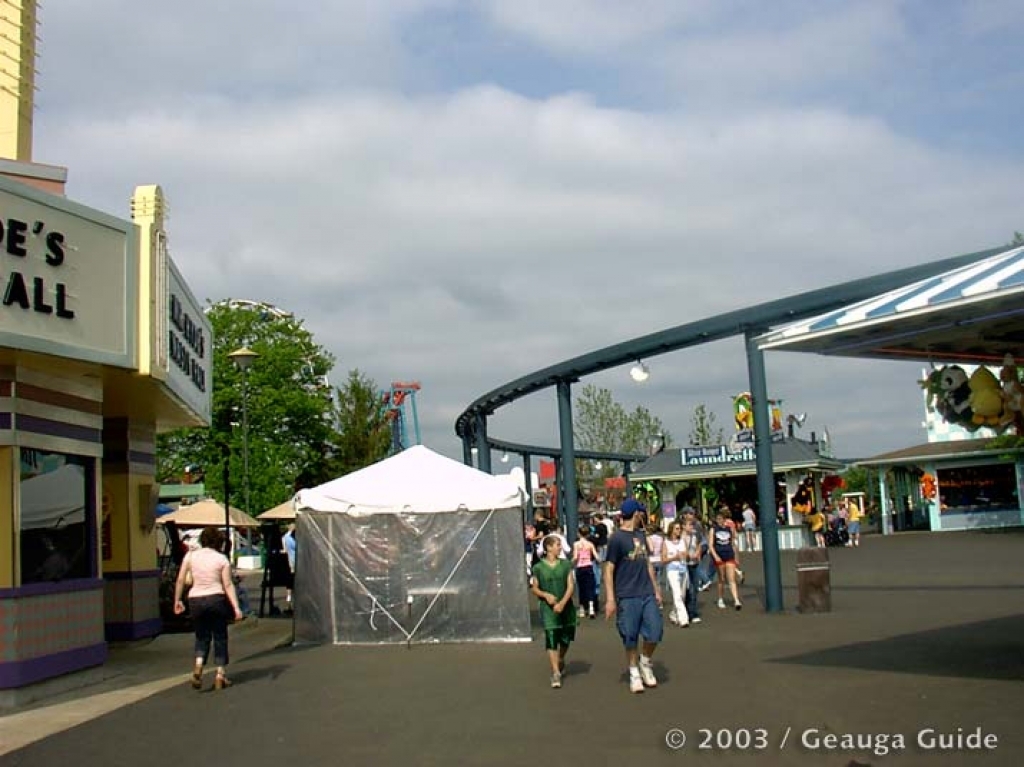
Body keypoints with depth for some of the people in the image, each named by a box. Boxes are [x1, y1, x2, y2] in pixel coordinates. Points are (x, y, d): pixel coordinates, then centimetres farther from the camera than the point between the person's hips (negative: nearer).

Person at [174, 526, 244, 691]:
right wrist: (236, 607, -8)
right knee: (220, 637, 10)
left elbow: (180, 580, 2)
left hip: (195, 600, 2)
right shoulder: (221, 559, -2)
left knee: (202, 637, 16)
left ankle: (198, 667, -9)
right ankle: (220, 676, 9)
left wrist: (177, 600, 12)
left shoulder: (190, 556, 3)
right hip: (216, 598, -2)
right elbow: (228, 585, -7)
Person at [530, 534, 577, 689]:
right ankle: (556, 673, -7)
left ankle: (561, 661, 43)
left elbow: (570, 586, -3)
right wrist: (546, 595, -15)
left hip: (565, 607, 3)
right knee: (551, 640, -9)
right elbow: (534, 588, 4)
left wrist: (562, 603, -16)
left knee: (565, 638, 15)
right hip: (548, 608, -3)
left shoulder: (566, 564, 2)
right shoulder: (538, 567, -3)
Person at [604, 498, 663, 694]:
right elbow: (609, 569, -9)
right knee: (631, 638, 2)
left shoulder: (640, 534, 13)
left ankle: (645, 663, 25)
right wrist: (610, 599, -13)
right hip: (627, 596, -6)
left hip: (647, 594, 6)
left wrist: (656, 589, 19)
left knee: (655, 631, 1)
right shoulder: (616, 538, -9)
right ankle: (634, 674, 17)